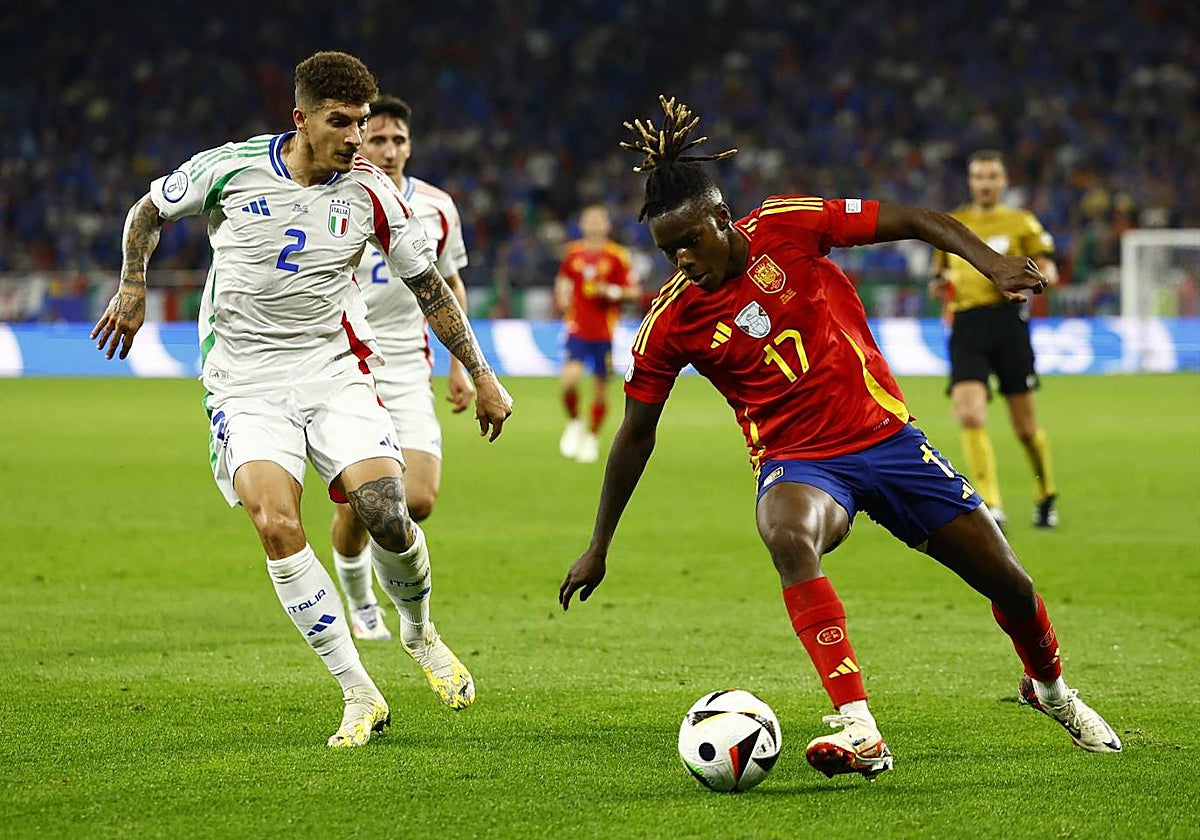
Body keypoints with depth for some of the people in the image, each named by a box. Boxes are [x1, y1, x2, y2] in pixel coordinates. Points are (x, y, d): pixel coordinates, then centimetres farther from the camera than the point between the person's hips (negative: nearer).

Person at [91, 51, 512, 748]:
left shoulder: (371, 191, -1)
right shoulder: (231, 169, -7)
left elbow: (430, 289, 10)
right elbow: (149, 212, 14)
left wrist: (483, 377, 11)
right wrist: (133, 286, 9)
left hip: (335, 371, 1)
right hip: (246, 382, -1)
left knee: (387, 512, -19)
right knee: (276, 523, -22)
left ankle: (421, 634, 15)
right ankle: (360, 696, -13)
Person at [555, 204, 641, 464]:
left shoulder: (617, 256, -1)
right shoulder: (573, 253, 8)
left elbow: (634, 292, 0)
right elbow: (563, 280, 25)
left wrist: (613, 292, -17)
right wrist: (562, 296, 6)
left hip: (605, 333, -1)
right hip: (577, 328, 1)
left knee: (601, 388, 4)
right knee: (569, 379, -18)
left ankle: (592, 437, 23)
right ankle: (574, 423, 8)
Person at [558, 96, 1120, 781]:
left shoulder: (787, 226, -11)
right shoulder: (671, 320, -8)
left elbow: (912, 222, -5)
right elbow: (637, 431, 3)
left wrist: (989, 261, -21)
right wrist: (599, 547, 6)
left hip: (885, 434, 1)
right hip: (797, 460, -1)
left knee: (1008, 581, 4)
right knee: (787, 532, -38)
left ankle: (1050, 687, 39)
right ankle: (860, 731, -43)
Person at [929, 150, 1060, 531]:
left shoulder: (1021, 222, 8)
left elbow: (1049, 271, 4)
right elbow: (940, 270, 27)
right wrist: (939, 282, 3)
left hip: (1008, 320, -2)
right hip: (966, 326, 2)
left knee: (1025, 426, 3)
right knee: (970, 416, -18)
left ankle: (1046, 497, 26)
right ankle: (990, 505, -17)